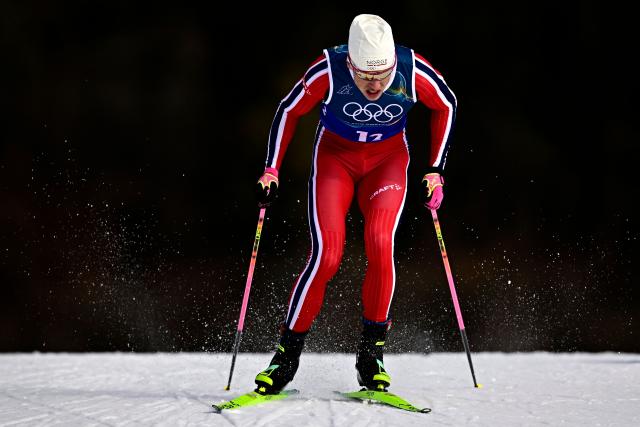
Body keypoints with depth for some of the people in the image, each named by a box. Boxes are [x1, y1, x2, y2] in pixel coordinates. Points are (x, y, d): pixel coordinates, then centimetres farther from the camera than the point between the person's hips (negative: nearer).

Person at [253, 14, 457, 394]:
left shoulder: (413, 71, -26)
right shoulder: (328, 71, -29)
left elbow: (446, 106, -4)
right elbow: (289, 112, -9)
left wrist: (435, 171, -4)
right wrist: (271, 171, -8)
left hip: (388, 160, 1)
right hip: (335, 157, -1)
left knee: (380, 244, -23)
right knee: (327, 256, -16)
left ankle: (372, 352, -9)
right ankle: (288, 353, -2)